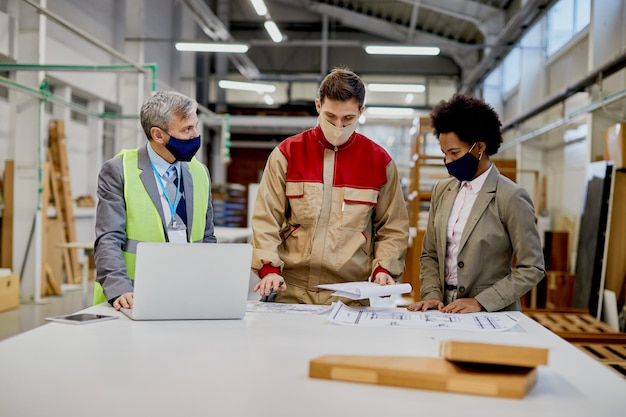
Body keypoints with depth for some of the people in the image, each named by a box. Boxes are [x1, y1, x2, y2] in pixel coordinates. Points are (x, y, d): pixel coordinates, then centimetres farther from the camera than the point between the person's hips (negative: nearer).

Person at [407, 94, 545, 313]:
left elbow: (532, 268, -7)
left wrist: (481, 302, -12)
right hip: (446, 311, 4)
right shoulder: (442, 191, 10)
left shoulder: (510, 197, -6)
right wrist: (431, 295, 0)